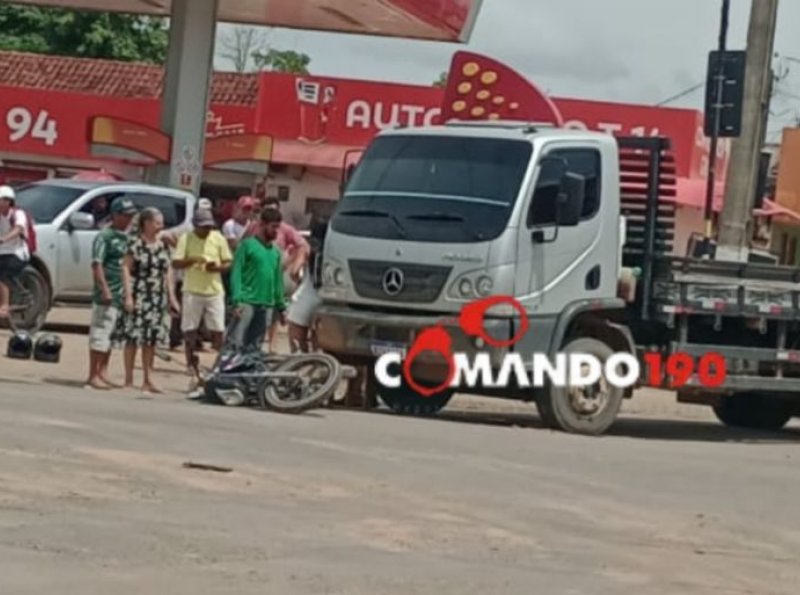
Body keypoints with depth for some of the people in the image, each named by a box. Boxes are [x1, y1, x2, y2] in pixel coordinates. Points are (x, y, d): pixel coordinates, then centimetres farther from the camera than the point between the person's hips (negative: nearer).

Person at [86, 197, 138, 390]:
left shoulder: (128, 238, 16)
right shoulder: (105, 236, -7)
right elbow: (97, 264, -13)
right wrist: (105, 289, -20)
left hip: (122, 295, 8)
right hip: (107, 295, -8)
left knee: (111, 336, 12)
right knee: (100, 334, -5)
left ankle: (103, 374, 18)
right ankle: (93, 376, -3)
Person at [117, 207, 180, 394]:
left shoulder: (163, 246, 12)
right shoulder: (136, 245, -6)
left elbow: (168, 272, 16)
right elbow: (126, 268, -8)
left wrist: (172, 297, 12)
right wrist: (128, 296, -14)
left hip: (158, 299, 6)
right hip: (139, 296, -6)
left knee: (151, 340, 6)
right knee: (133, 338, -2)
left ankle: (148, 380, 11)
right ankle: (129, 380, 4)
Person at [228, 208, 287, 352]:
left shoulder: (276, 252, 15)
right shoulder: (248, 245, -2)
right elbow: (236, 274, -7)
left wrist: (281, 307, 17)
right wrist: (237, 301, -17)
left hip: (267, 306, 6)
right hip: (247, 302, -6)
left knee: (254, 347, 9)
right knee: (235, 343, -12)